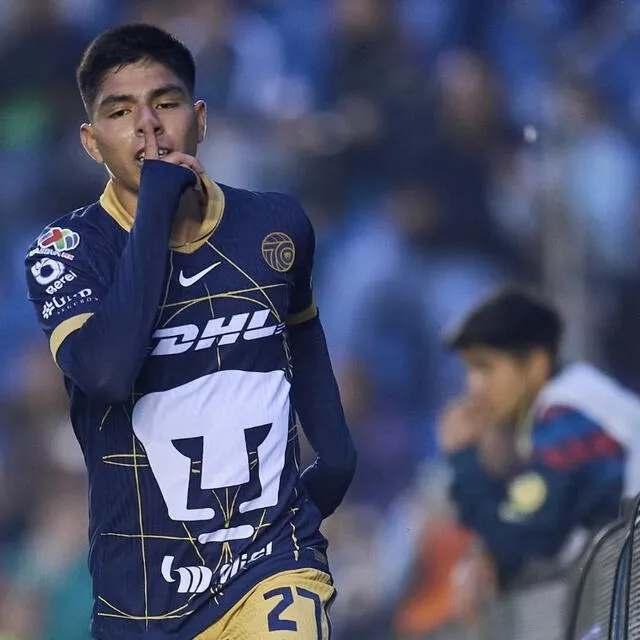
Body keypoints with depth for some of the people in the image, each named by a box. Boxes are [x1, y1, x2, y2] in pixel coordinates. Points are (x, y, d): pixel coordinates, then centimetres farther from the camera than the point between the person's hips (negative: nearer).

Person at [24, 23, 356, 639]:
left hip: (275, 564, 1)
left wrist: (335, 451, 12)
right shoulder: (67, 251, -9)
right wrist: (155, 209, -24)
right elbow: (107, 373, -28)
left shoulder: (277, 225, 2)